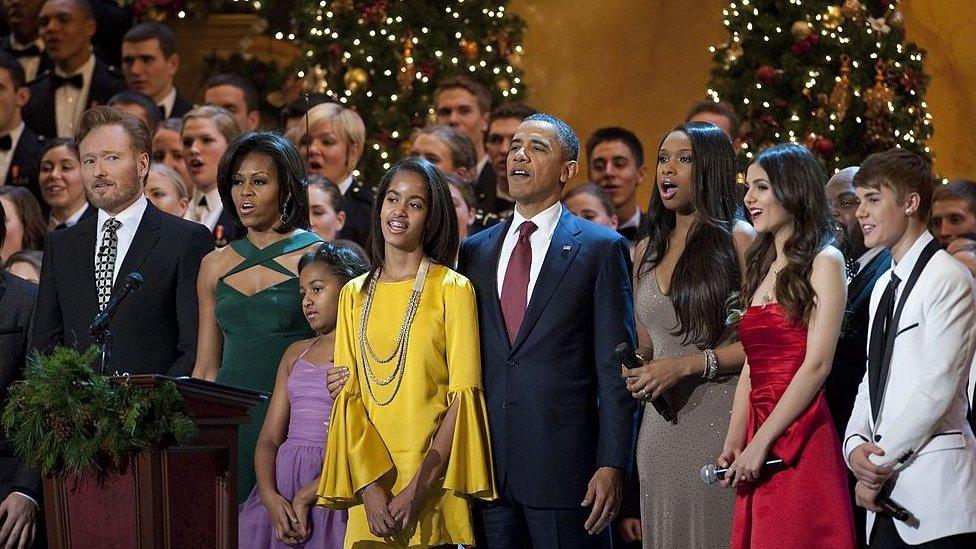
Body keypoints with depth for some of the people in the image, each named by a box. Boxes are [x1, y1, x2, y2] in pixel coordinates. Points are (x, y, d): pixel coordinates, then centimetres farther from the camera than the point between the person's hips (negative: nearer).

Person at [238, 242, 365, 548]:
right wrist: (271, 497, -6)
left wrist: (306, 496, -14)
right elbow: (269, 438, 12)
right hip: (281, 486, 5)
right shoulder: (297, 354, 19)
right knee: (254, 524, -17)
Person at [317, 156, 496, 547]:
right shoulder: (354, 294, 10)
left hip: (433, 484, -3)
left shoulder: (452, 289, -2)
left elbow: (463, 395, -7)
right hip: (368, 481, 3)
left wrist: (419, 486, -15)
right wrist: (369, 486, -9)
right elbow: (347, 394, 5)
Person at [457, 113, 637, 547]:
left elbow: (615, 369, -4)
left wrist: (612, 466, -11)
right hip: (486, 462, 4)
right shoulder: (475, 250, 14)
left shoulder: (602, 249, 1)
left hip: (564, 463, -4)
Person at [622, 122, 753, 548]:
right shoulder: (647, 251, 16)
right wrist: (637, 374, 3)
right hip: (661, 429, 6)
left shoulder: (738, 241, -4)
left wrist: (687, 364, -15)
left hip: (720, 417, -6)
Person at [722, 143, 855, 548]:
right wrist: (733, 445, 4)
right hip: (757, 442, 7)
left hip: (800, 437, -7)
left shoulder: (823, 262, -3)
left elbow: (817, 364, -12)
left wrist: (761, 443, -14)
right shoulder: (761, 266, 19)